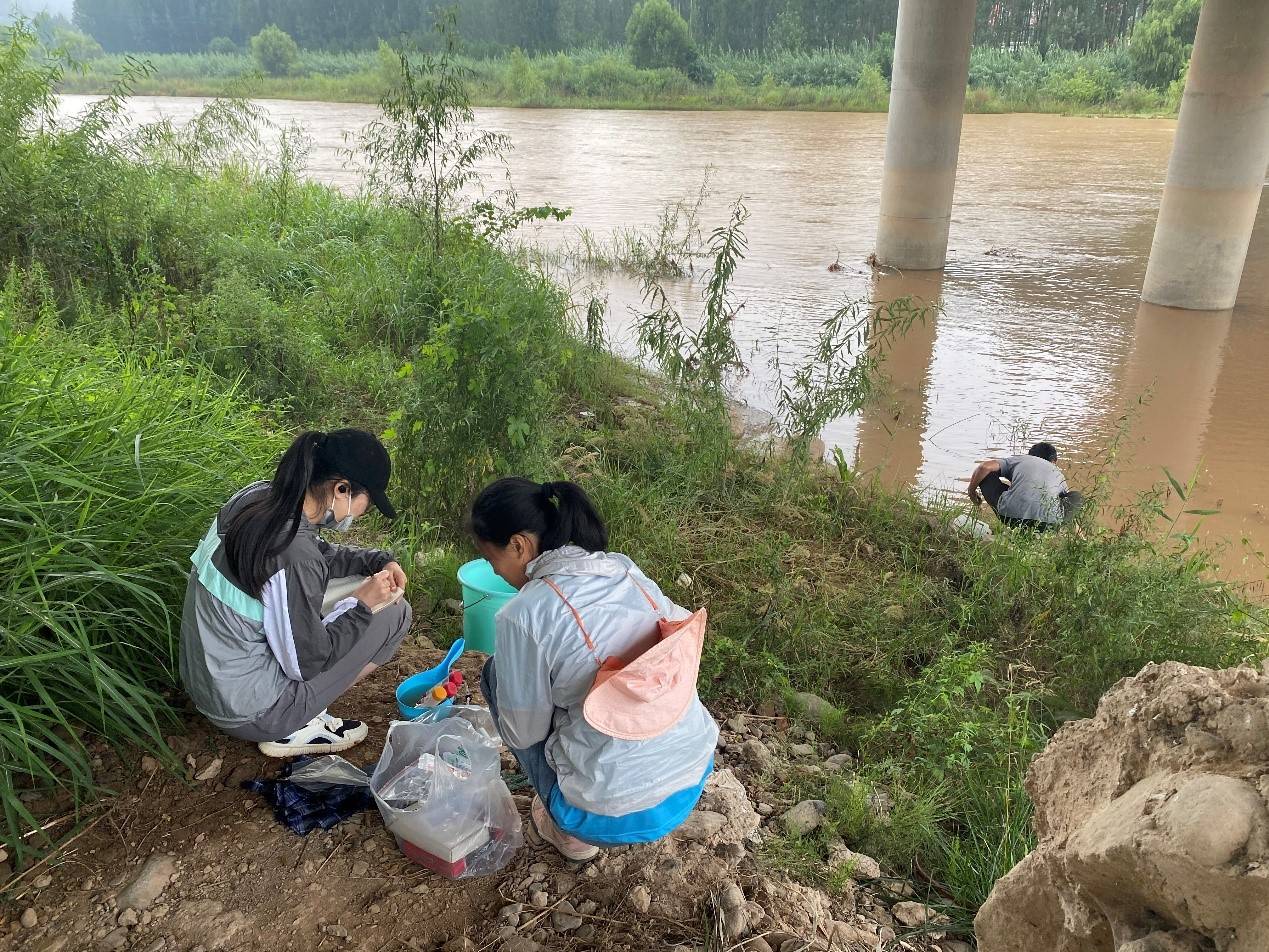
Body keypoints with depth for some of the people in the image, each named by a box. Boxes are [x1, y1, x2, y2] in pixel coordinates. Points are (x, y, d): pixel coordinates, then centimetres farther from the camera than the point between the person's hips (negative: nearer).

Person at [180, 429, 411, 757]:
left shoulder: (256, 496, -6)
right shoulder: (294, 557, -31)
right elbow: (306, 663, -20)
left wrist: (378, 561, 2)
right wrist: (361, 604, -10)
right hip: (247, 713, -8)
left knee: (357, 582, 15)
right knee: (394, 611, -4)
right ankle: (297, 728, 4)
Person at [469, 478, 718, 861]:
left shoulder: (521, 615, -16)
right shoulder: (625, 569, 1)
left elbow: (522, 732, -6)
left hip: (617, 814, -6)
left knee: (496, 673, 10)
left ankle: (571, 830, 13)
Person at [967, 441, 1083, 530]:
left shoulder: (1019, 459, 27)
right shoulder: (1059, 474, 33)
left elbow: (985, 466, 11)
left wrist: (971, 491, 26)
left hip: (1011, 515, -3)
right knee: (1077, 498, 33)